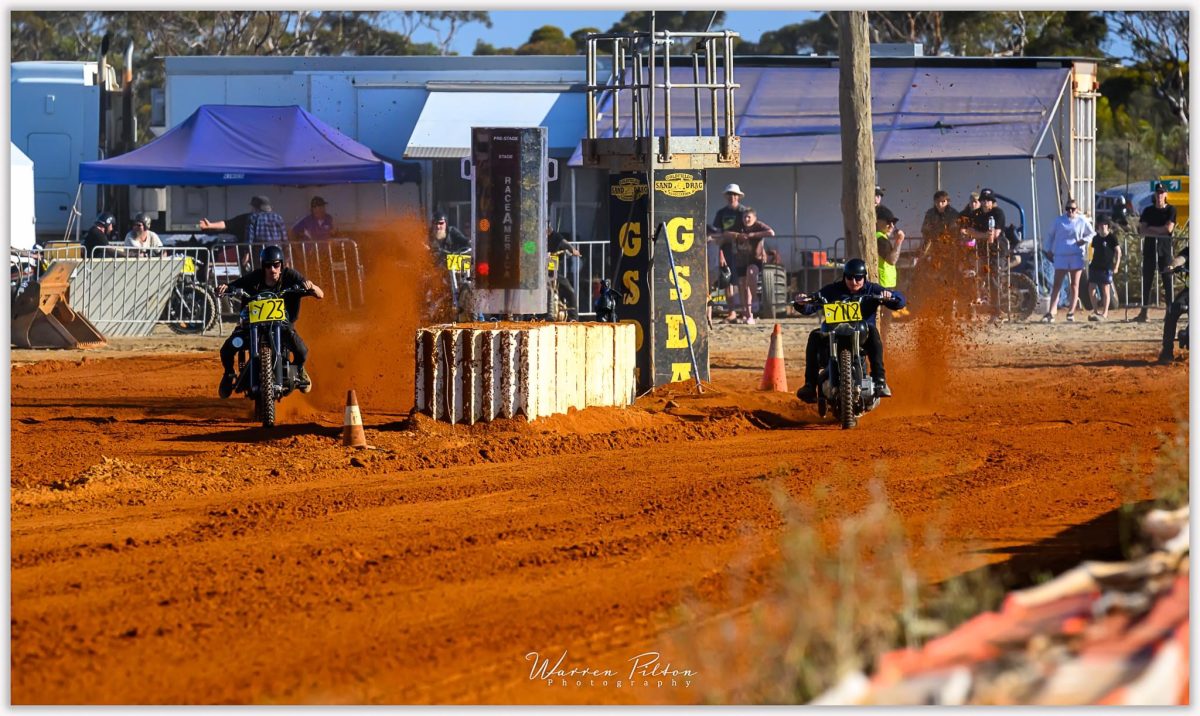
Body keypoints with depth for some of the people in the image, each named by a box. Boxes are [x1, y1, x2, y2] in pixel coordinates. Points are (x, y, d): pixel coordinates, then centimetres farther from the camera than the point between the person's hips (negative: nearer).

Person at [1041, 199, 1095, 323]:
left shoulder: (1082, 221, 4)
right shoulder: (1059, 221, 7)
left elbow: (1092, 234, 14)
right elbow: (1051, 235, 16)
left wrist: (1084, 240, -5)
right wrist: (1049, 249, 7)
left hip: (1077, 256, 0)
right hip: (1060, 256, 0)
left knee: (1074, 285, 4)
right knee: (1057, 285, -4)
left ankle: (1071, 313, 10)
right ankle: (1051, 313, -8)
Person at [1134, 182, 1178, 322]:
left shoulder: (1171, 210, 3)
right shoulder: (1148, 211, 11)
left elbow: (1169, 228, -9)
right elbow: (1142, 230, 1)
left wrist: (1151, 228, -3)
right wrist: (1159, 232, -12)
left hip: (1165, 248, -3)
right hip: (1149, 248, 3)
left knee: (1167, 279, -5)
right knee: (1147, 280, 4)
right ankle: (1144, 310, 8)